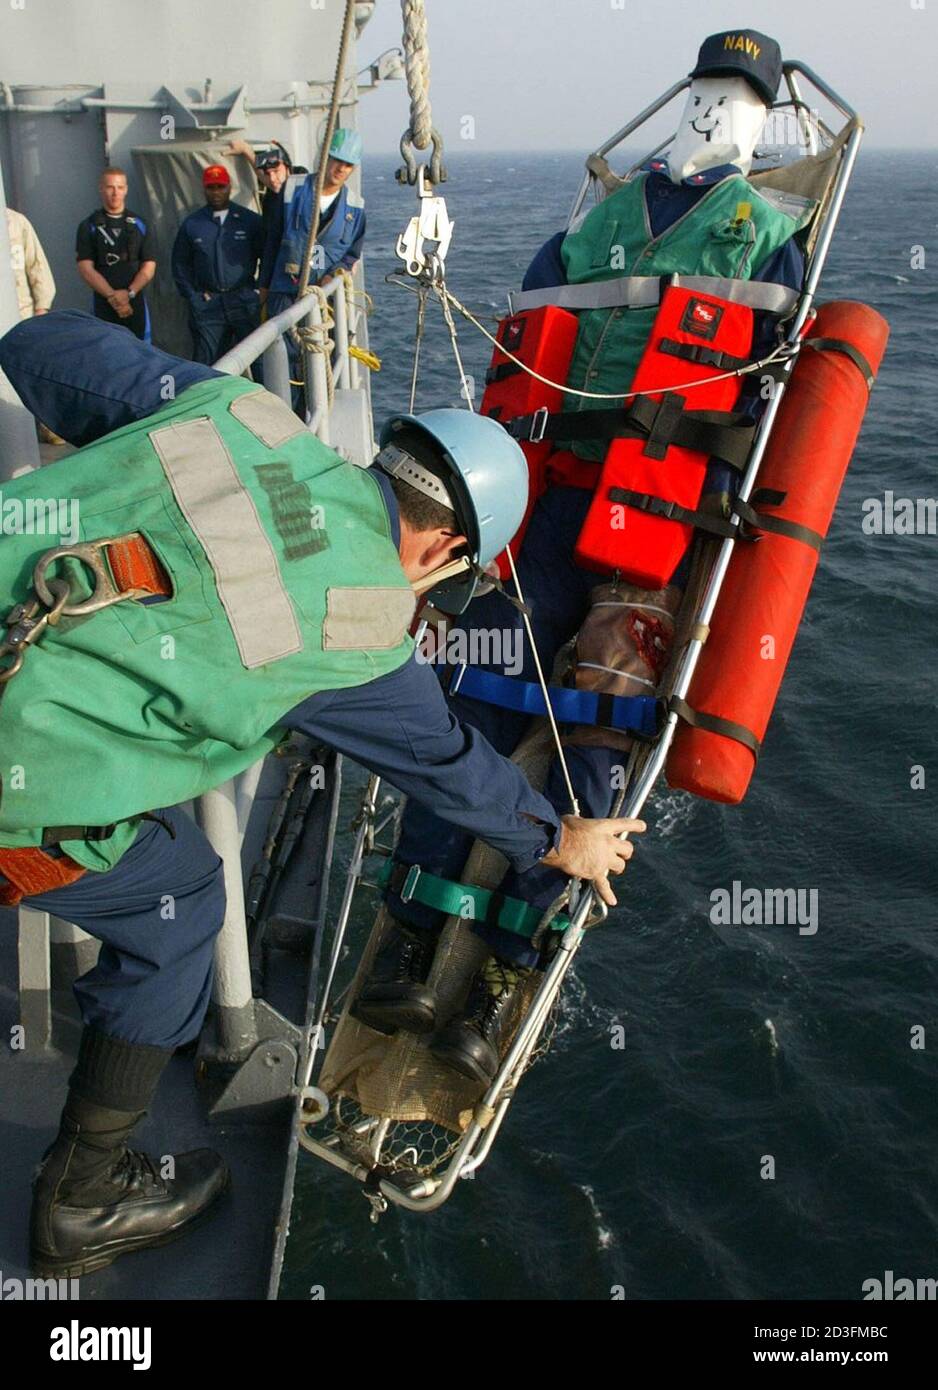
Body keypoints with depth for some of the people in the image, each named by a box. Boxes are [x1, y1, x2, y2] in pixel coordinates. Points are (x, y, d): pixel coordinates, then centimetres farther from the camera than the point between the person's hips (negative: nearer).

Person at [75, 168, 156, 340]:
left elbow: (149, 267, 6)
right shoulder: (89, 227, 7)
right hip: (104, 305, -1)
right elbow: (85, 268, -2)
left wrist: (129, 293, -10)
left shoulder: (139, 225, 12)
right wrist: (112, 296, -13)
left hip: (135, 303, 1)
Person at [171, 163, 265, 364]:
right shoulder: (191, 224, 9)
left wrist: (261, 291, -2)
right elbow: (180, 263, 13)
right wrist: (192, 296, 4)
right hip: (207, 304, 1)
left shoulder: (250, 220, 5)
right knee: (207, 363, 2)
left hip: (244, 302, -1)